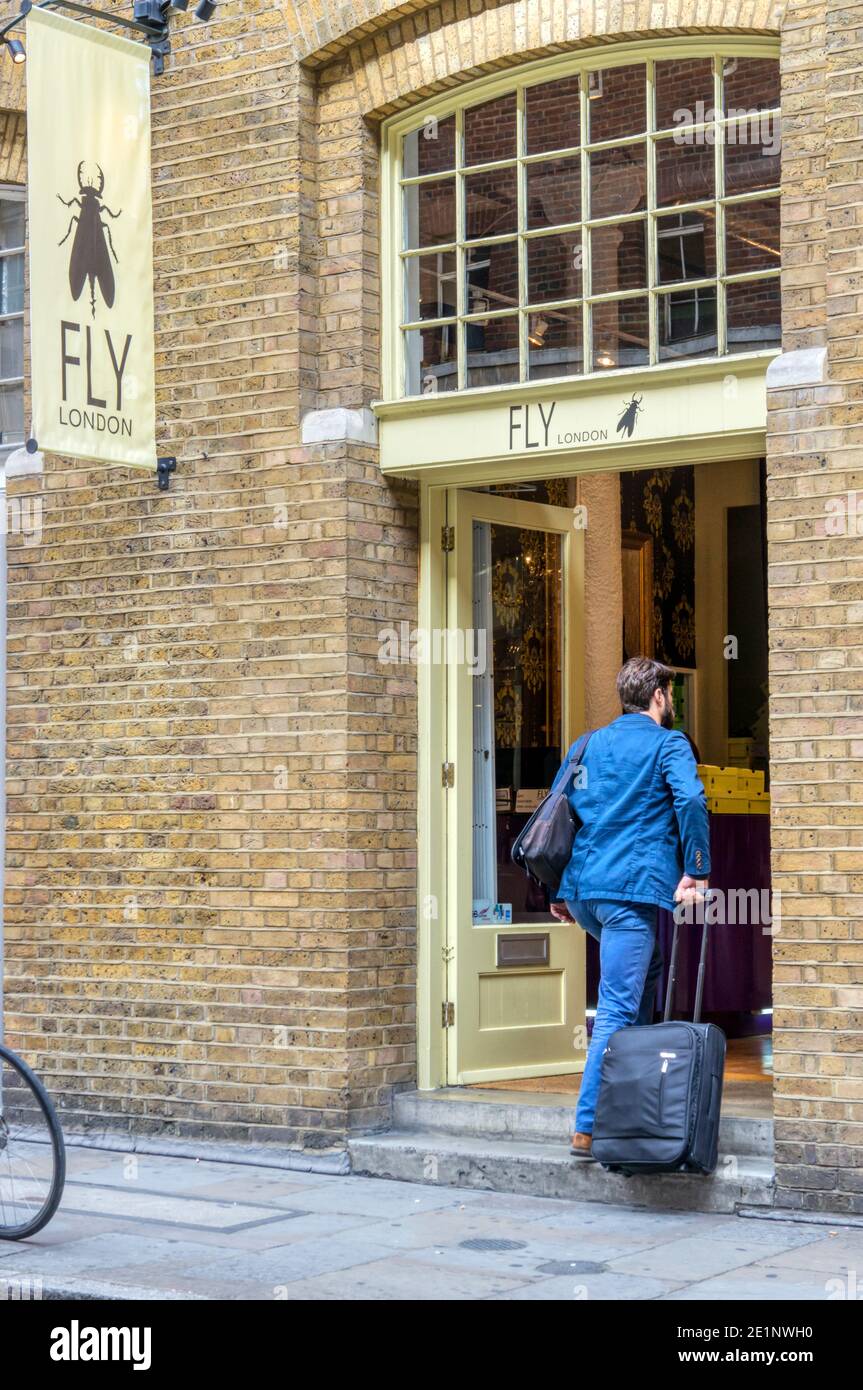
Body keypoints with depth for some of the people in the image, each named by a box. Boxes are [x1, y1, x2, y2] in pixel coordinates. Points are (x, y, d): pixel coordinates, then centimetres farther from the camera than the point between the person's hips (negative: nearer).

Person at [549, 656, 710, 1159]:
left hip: (582, 891, 7)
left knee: (650, 970, 27)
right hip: (633, 890, -7)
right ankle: (588, 1127, -11)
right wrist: (698, 872, -10)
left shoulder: (589, 745, 19)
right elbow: (690, 800, -17)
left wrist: (559, 890, 23)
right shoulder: (667, 743, 1)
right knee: (617, 1011, -7)